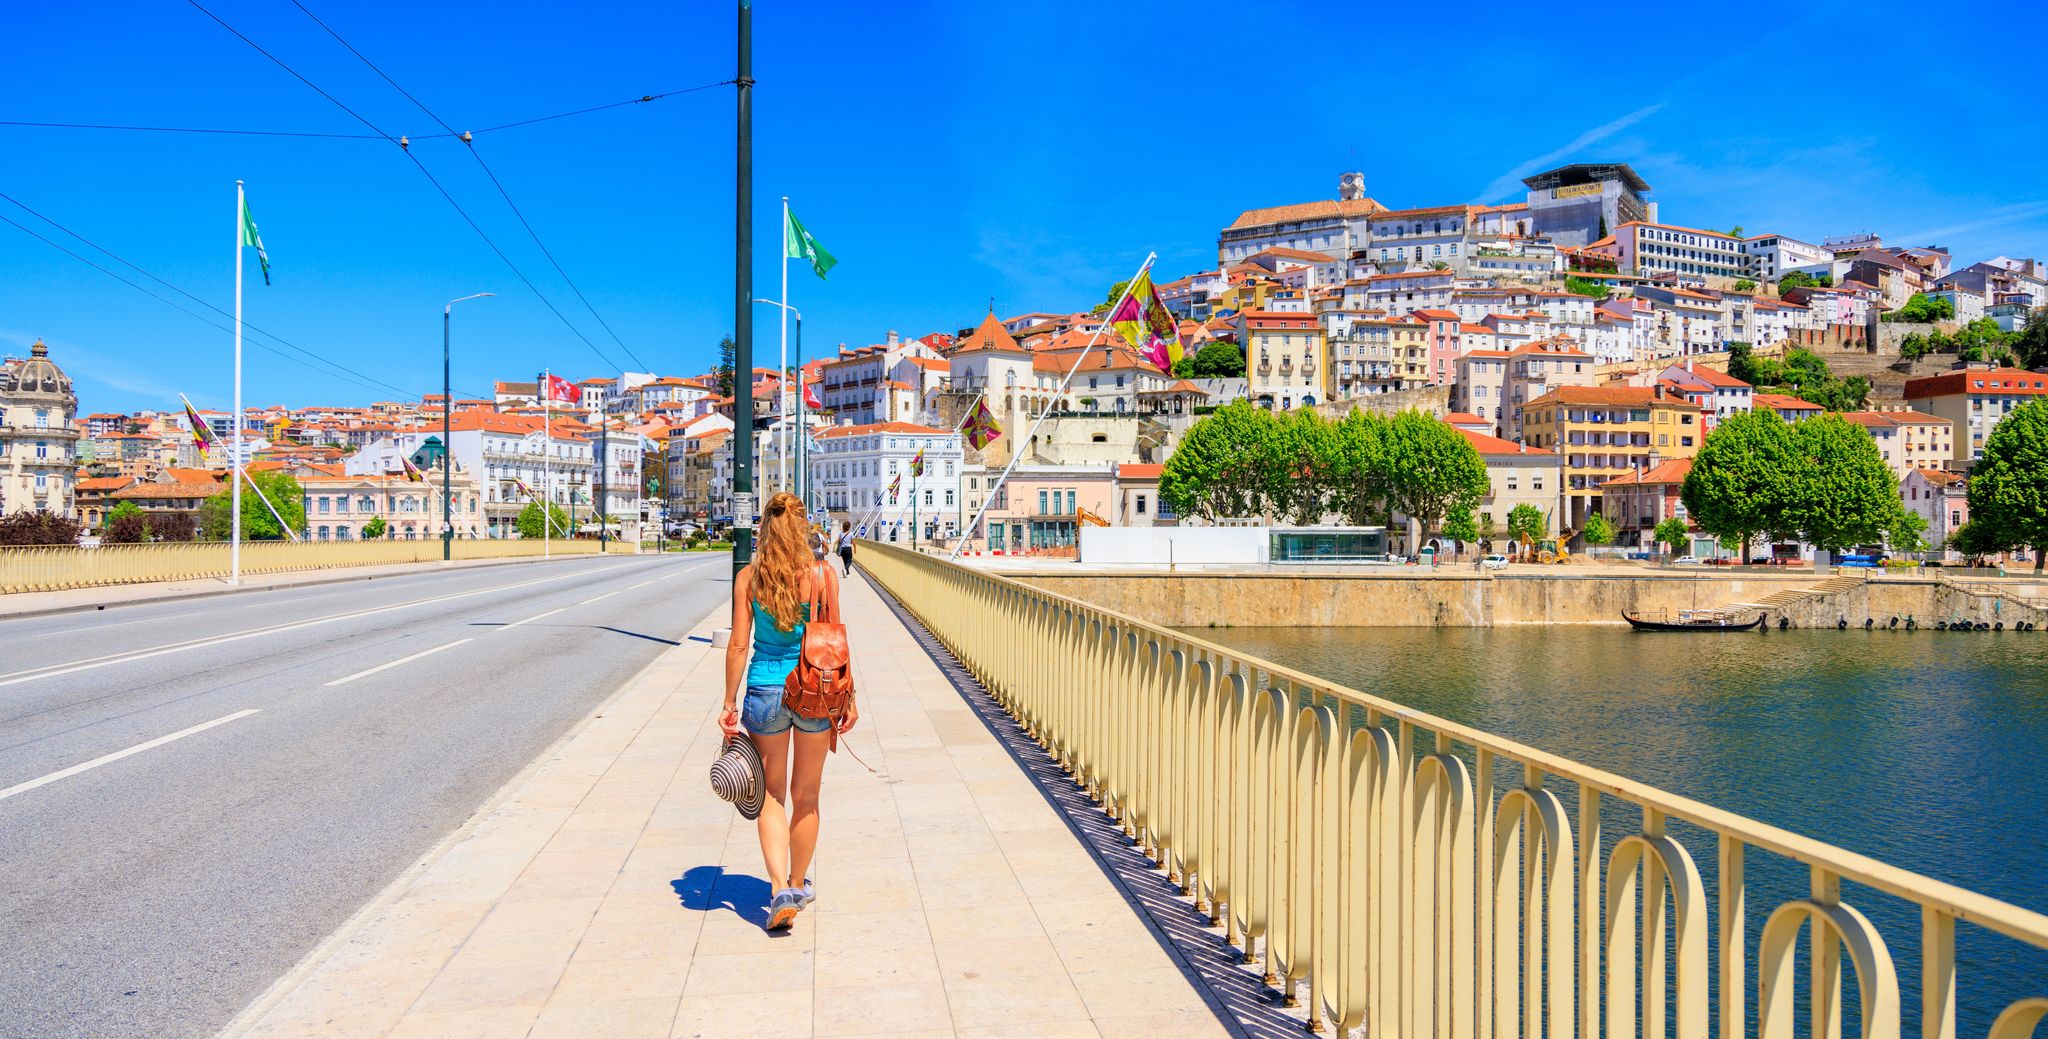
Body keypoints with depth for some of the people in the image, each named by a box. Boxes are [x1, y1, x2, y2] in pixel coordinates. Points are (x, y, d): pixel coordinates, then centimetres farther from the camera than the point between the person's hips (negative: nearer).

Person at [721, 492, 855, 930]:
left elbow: (739, 644, -4)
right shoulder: (822, 575, -6)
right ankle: (799, 885, 30)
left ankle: (781, 890, -2)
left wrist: (729, 703, 4)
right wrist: (849, 697, 5)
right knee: (806, 796, 15)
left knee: (771, 797, 12)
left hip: (765, 692, 0)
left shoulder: (748, 577, -5)